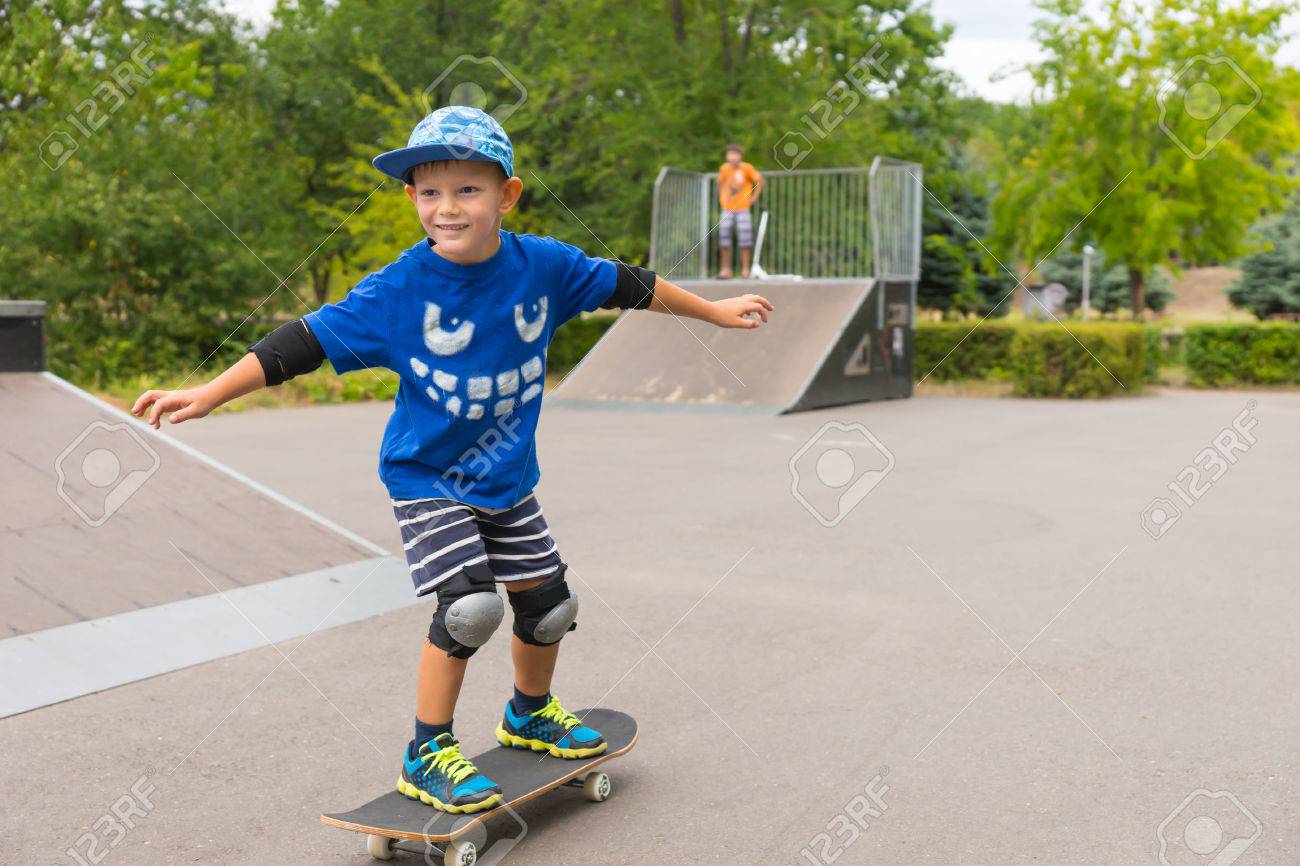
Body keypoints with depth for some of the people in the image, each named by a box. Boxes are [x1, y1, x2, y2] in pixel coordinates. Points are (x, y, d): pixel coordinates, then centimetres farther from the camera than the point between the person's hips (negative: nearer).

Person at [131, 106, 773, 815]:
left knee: (549, 603, 13)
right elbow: (306, 342, -18)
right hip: (428, 481, -5)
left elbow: (627, 285, 4)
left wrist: (715, 311, 15)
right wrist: (207, 394, -25)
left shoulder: (542, 265, -11)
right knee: (470, 604, -21)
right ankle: (426, 756, -1)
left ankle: (530, 714, 42)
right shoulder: (397, 289, -19)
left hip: (508, 478, 5)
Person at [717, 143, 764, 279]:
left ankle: (745, 270, 2)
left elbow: (759, 180, 2)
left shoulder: (747, 168, -7)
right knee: (724, 236, -2)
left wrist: (755, 197, 0)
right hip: (727, 209, 3)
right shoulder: (724, 168, 3)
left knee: (745, 239, -4)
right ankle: (725, 269, 4)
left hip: (743, 208, -3)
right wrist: (721, 197, 12)